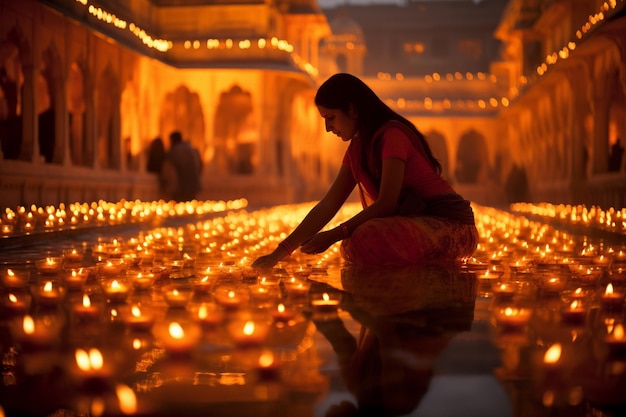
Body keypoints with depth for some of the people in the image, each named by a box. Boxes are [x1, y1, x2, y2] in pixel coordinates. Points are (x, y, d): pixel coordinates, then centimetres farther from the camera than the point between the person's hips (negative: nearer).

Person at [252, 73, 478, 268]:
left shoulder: (392, 135, -15)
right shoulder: (358, 148, 13)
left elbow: (386, 204, -20)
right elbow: (327, 206, 10)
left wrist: (333, 236, -16)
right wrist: (279, 253, 4)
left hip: (451, 223, -9)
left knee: (368, 240, -31)